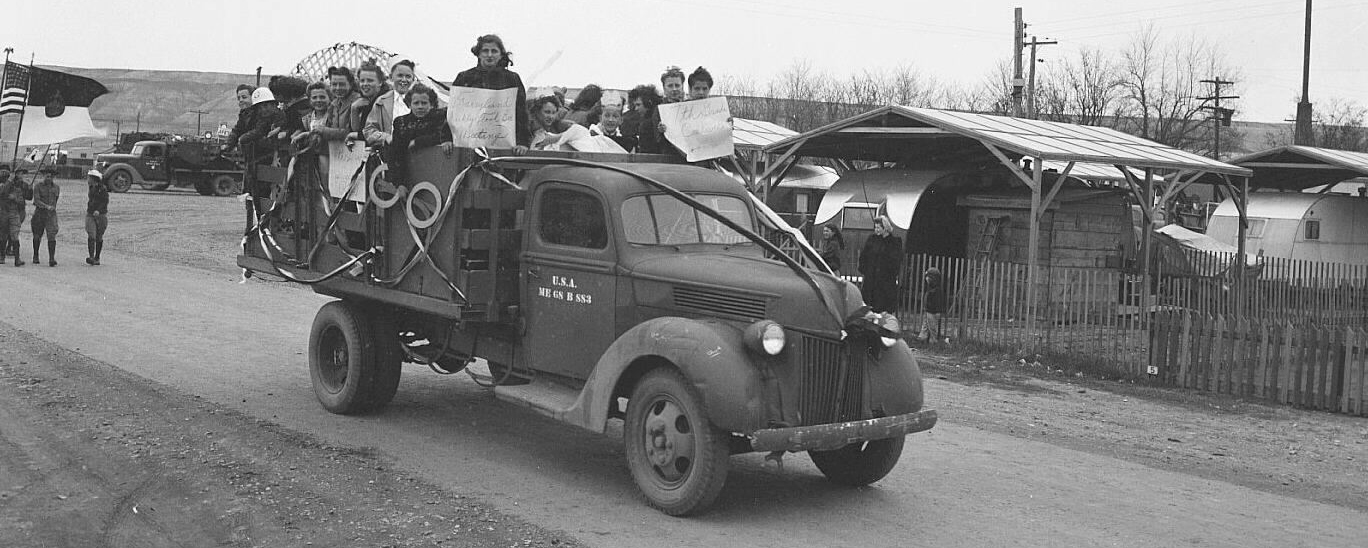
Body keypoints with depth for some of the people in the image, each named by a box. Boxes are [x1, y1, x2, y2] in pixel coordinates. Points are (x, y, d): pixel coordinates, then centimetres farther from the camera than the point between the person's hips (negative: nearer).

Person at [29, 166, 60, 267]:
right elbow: (36, 201, -13)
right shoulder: (38, 186, -3)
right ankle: (35, 256, 31)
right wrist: (46, 206, -25)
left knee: (52, 236, -14)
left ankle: (51, 259, -18)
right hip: (39, 213, -1)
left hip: (51, 214, 1)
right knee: (37, 237, 11)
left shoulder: (56, 187, 8)